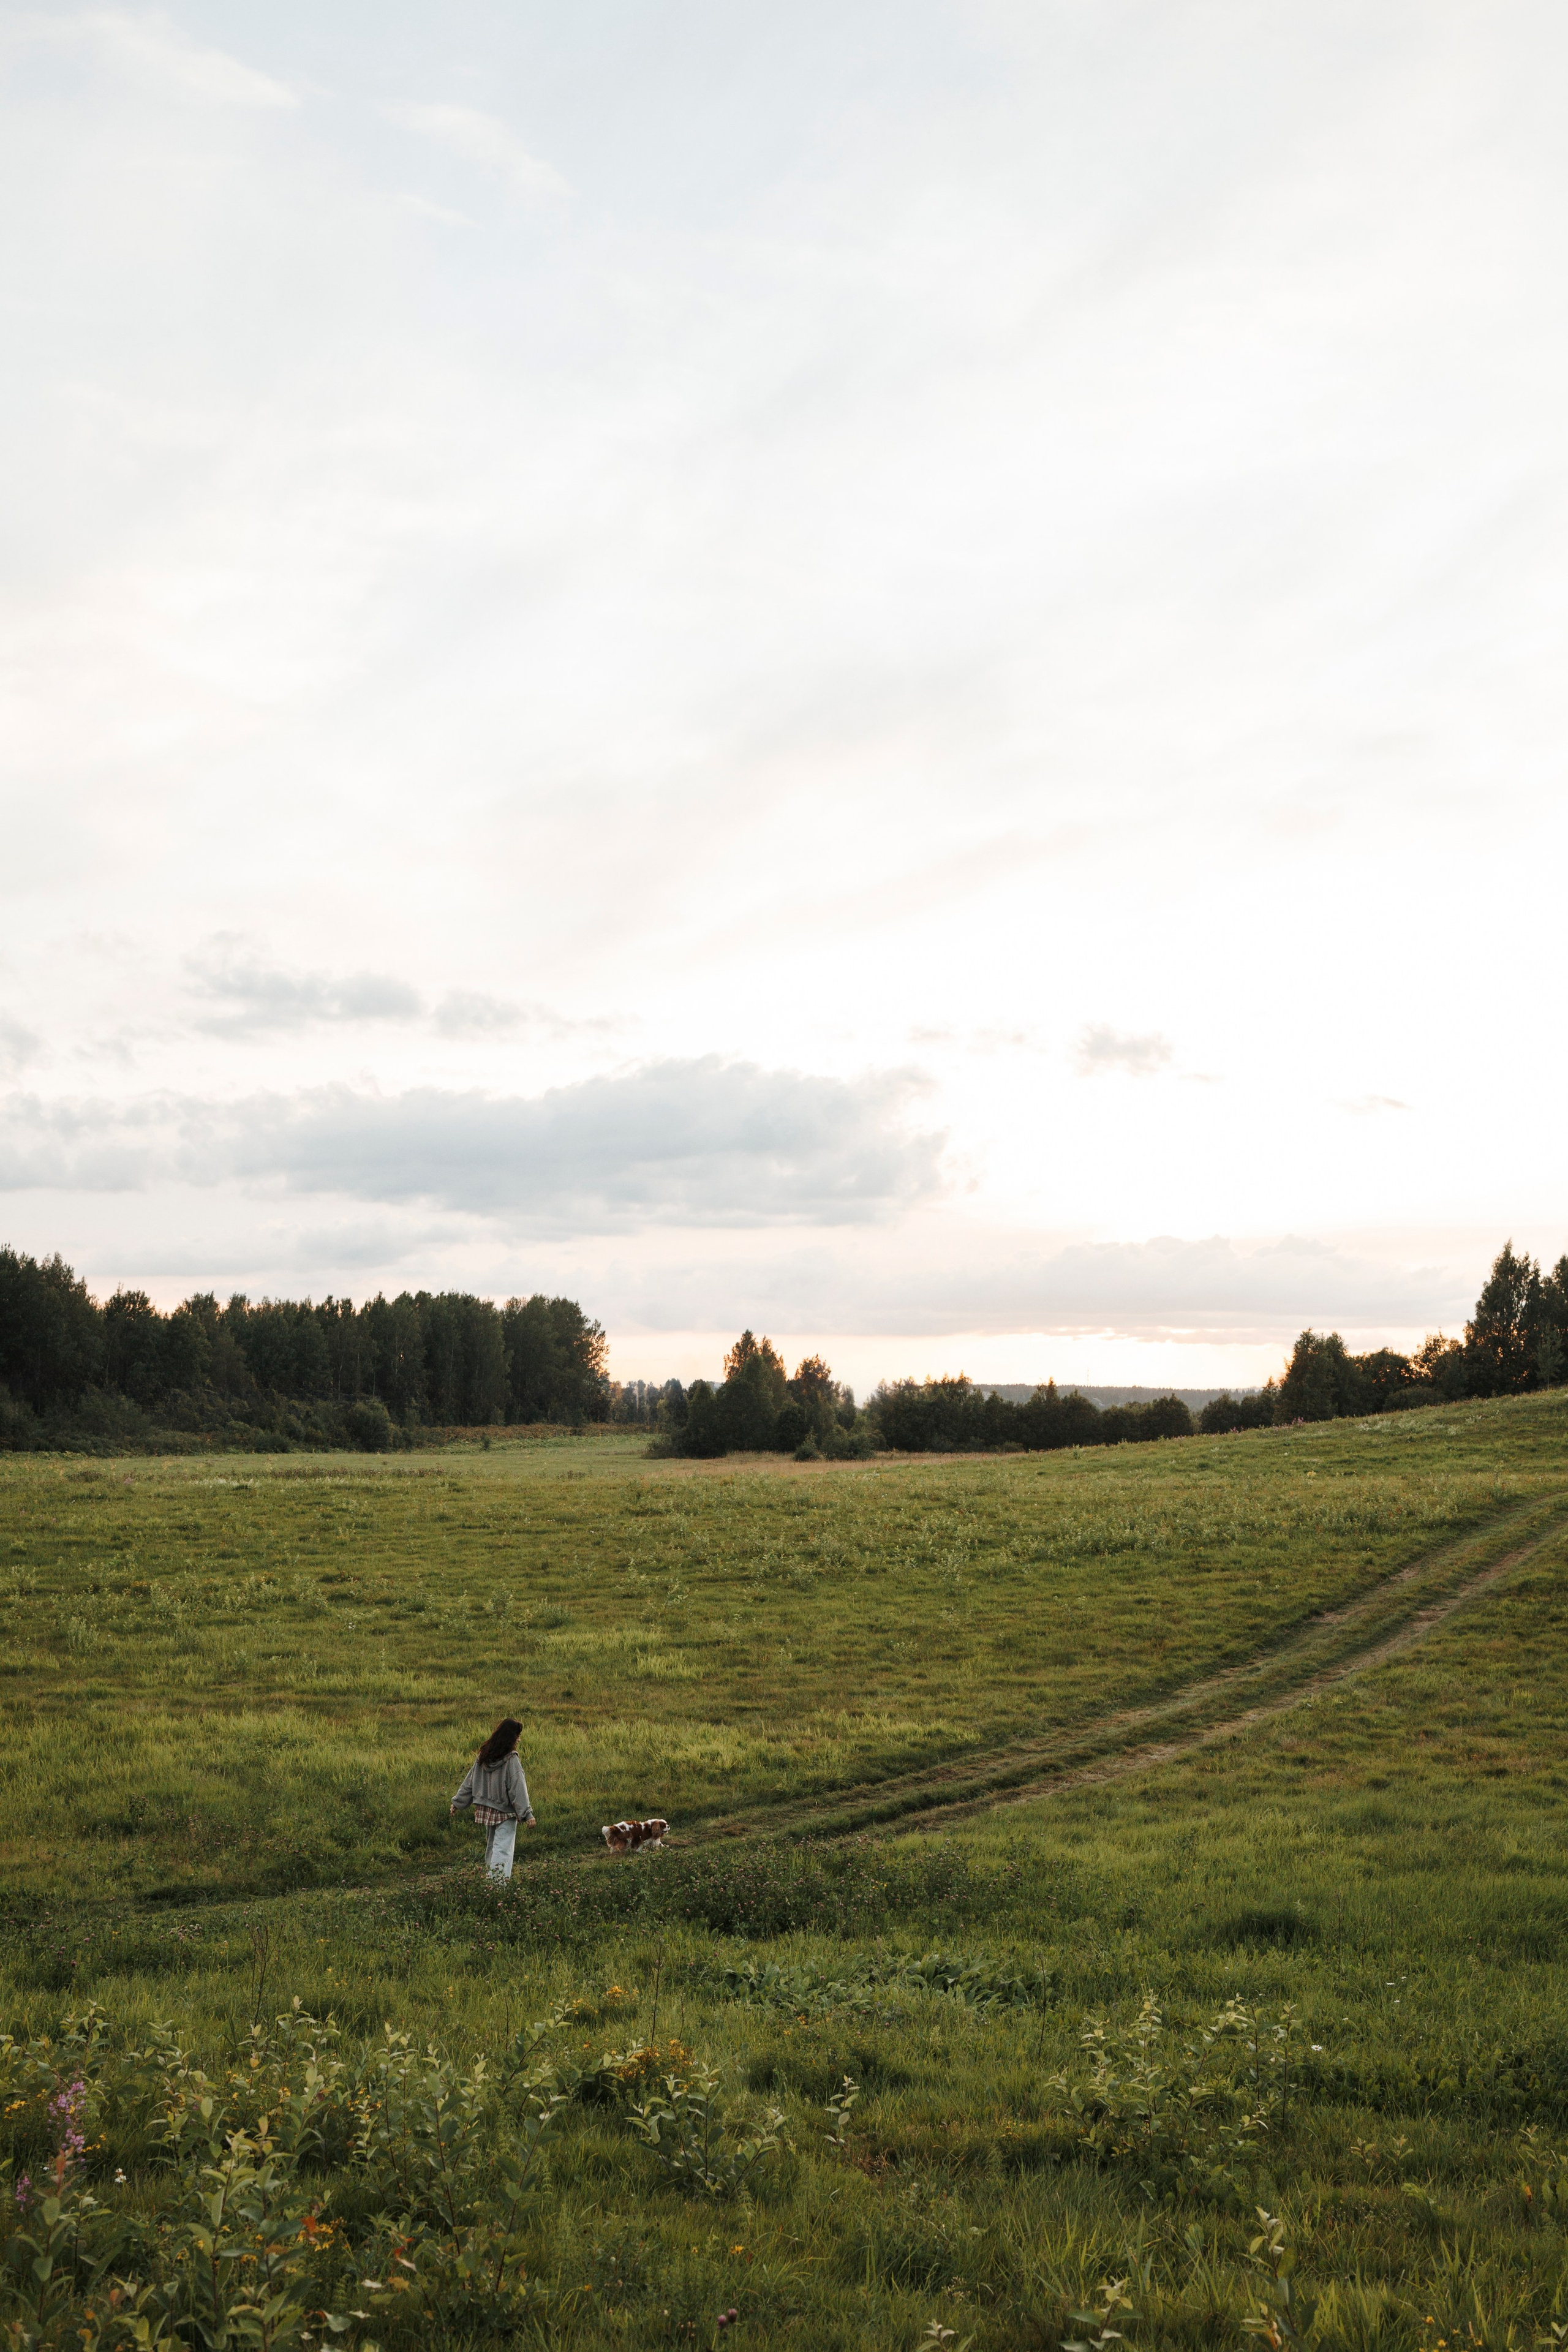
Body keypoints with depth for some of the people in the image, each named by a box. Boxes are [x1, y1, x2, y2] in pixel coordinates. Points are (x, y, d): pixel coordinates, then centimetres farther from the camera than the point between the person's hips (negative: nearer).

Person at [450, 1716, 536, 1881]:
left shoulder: (483, 1756, 4)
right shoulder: (511, 1760, -15)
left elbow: (469, 1782, 11)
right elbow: (518, 1788, -18)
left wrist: (457, 1804, 21)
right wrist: (527, 1814, -18)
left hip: (484, 1810, 7)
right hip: (504, 1813, -7)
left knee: (491, 1847, 19)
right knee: (503, 1849, -9)